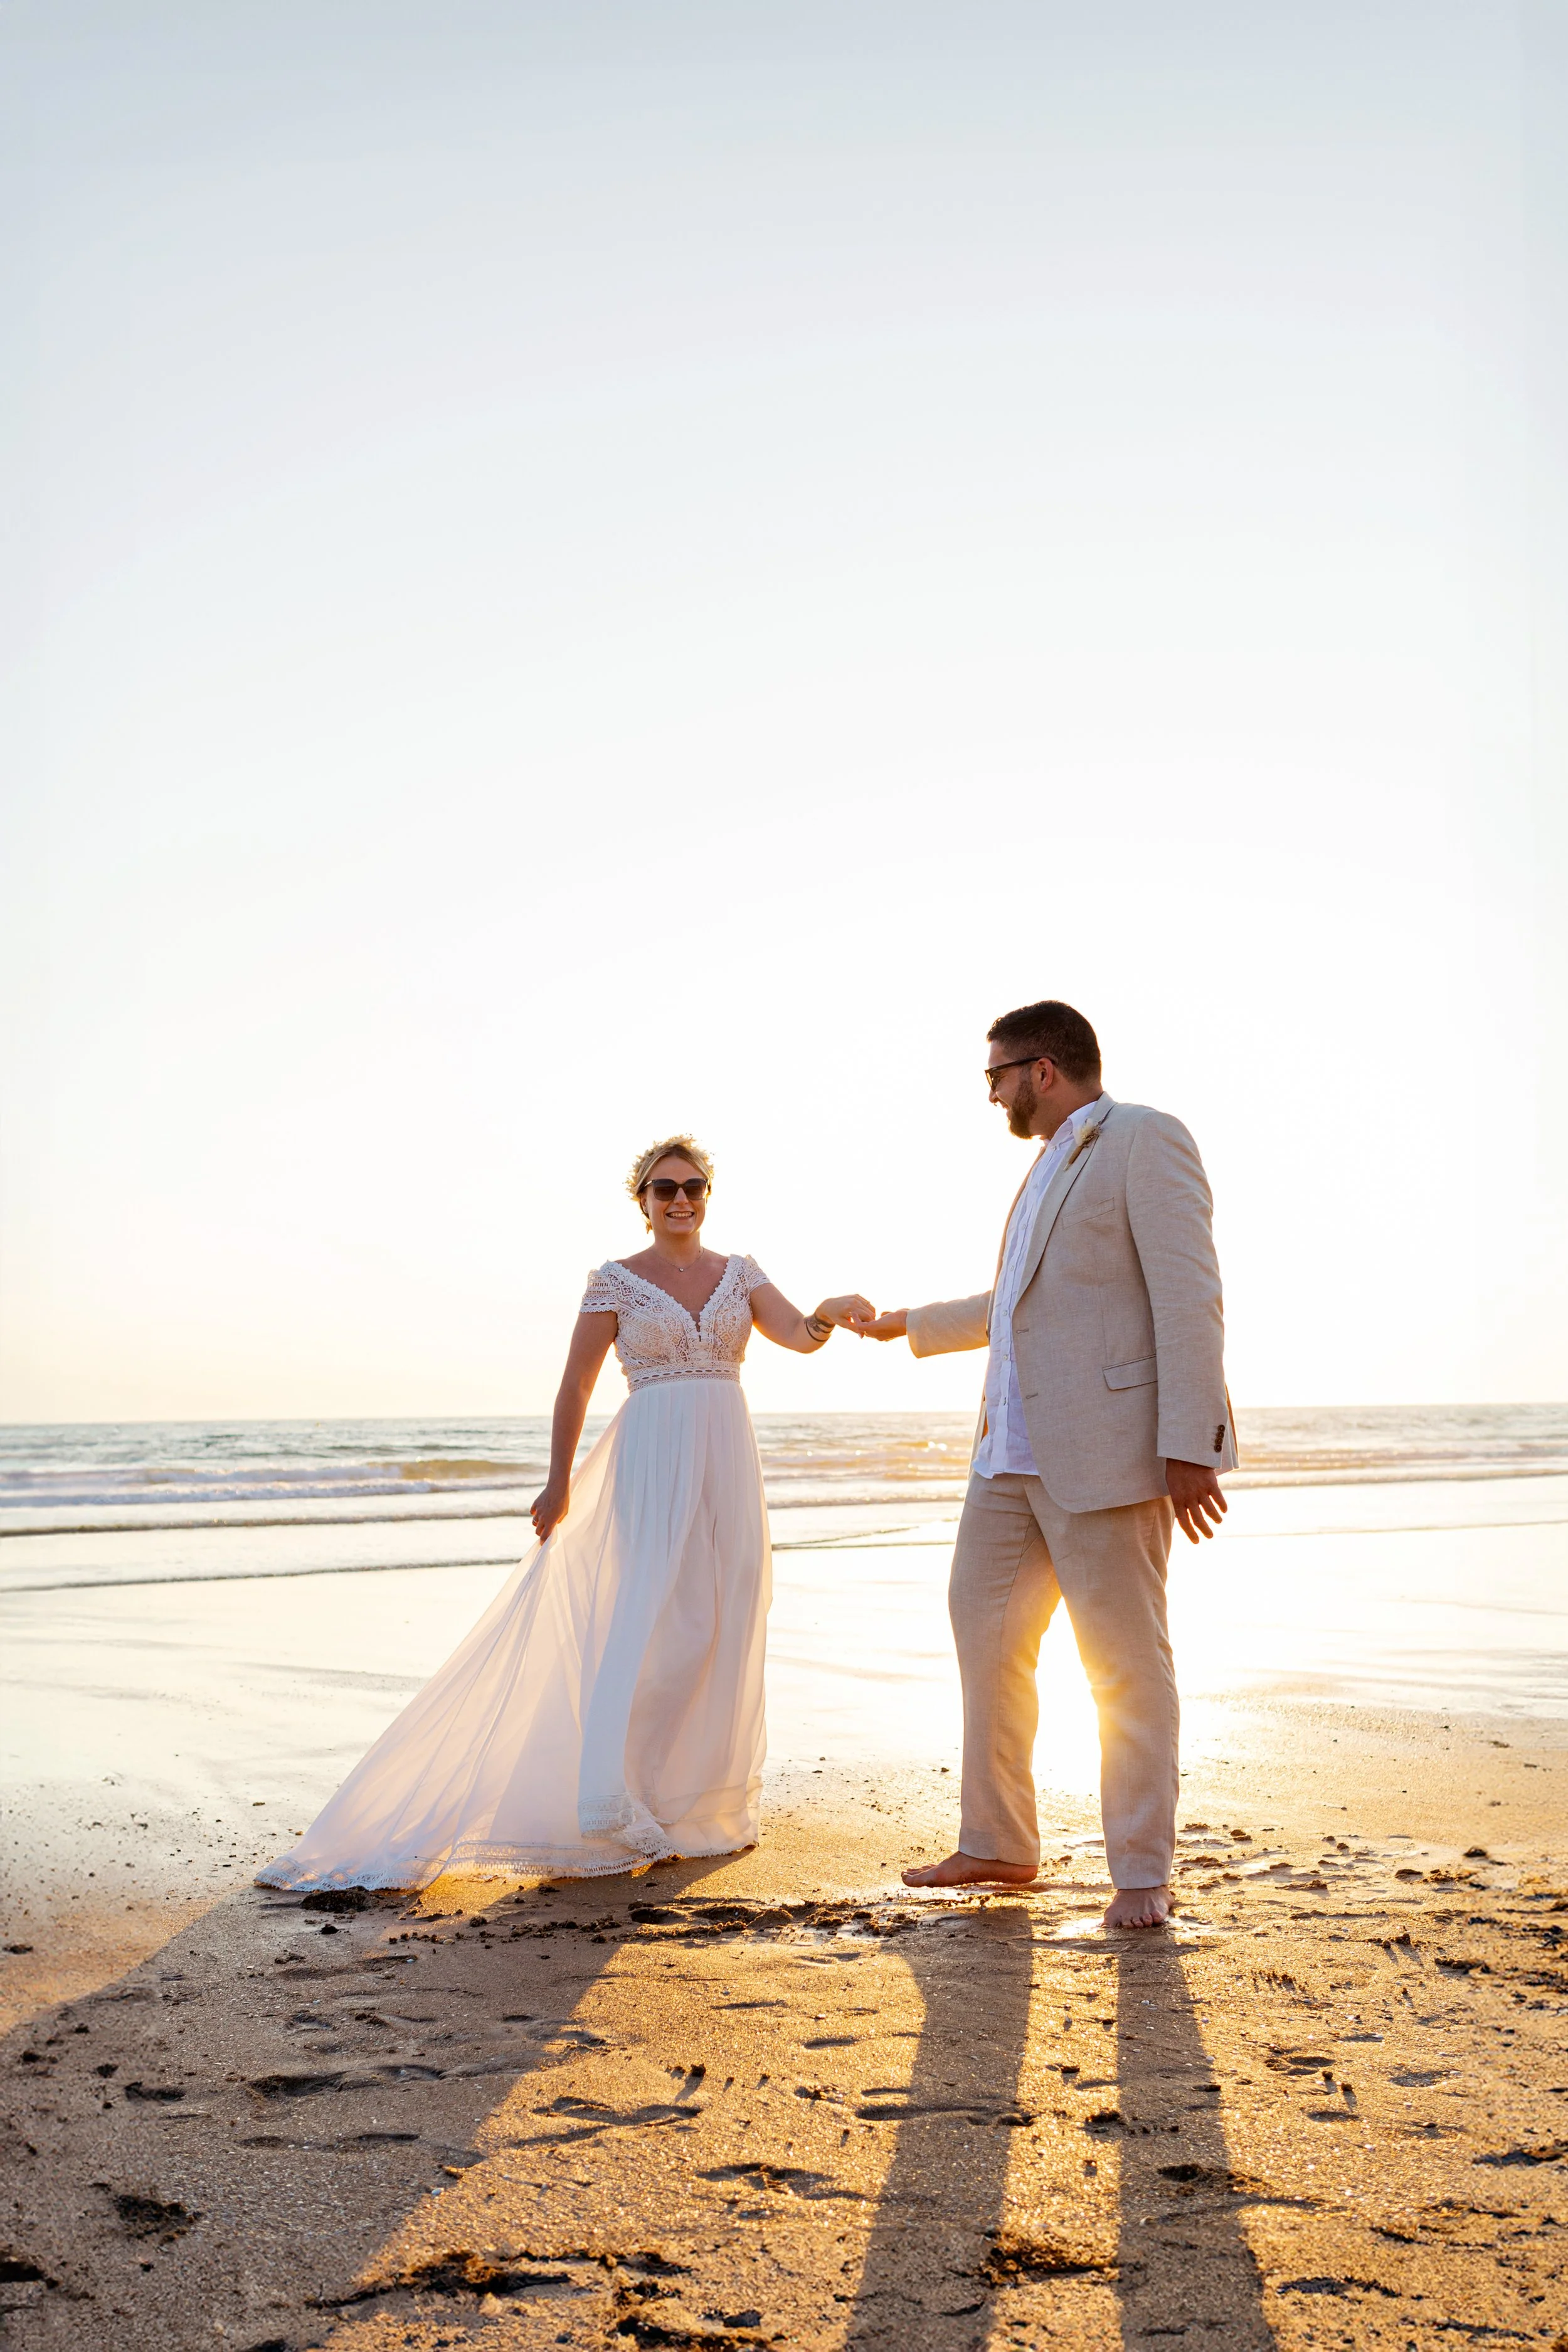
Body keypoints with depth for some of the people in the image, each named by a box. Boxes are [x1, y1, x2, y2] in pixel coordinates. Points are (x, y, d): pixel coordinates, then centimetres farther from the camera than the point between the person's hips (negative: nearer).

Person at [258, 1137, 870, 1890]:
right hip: (652, 1466, -4)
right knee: (661, 1625, -14)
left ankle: (713, 1804, 17)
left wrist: (828, 1316, -29)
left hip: (728, 1466, 4)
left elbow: (798, 1337, -5)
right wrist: (559, 1483, 1)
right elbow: (576, 1383, 3)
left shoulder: (740, 1275, 10)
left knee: (726, 1631, 5)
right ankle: (620, 1808, -9)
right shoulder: (616, 1281, 2)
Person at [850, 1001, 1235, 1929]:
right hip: (1016, 1452, 9)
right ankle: (999, 1846, 23)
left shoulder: (1145, 1139, -7)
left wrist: (1191, 1449, -21)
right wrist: (910, 1325, 46)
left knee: (1125, 1660, -3)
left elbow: (1189, 1297, -15)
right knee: (987, 1636, 12)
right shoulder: (1055, 1164, 21)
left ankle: (1144, 1873, 7)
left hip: (1106, 1450, -9)